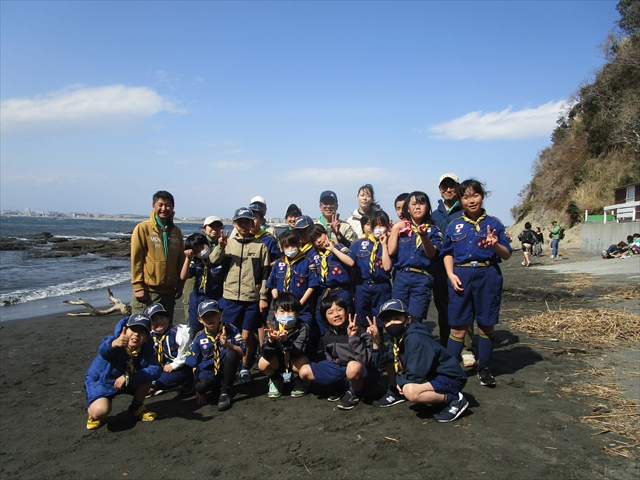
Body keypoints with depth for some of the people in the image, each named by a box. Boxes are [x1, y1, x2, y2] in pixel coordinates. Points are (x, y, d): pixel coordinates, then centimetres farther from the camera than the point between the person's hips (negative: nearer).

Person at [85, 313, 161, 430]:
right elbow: (103, 352, -54)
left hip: (126, 381, 4)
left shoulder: (147, 349, -19)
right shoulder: (113, 341, -30)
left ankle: (137, 408, 4)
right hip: (100, 382, -4)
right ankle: (93, 412, 8)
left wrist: (127, 377, -37)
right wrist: (114, 344, -78)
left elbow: (156, 370, -32)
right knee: (100, 411, -31)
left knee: (146, 376, -24)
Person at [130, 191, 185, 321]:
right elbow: (136, 259, -7)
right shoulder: (143, 228, -4)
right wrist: (138, 286, -11)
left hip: (169, 291, 5)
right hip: (147, 291, -5)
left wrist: (179, 286, 10)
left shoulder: (176, 231, 10)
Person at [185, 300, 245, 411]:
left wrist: (228, 344, -32)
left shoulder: (231, 330, -8)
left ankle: (225, 392, -14)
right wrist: (199, 390, -4)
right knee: (201, 385, -35)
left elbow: (242, 352, -14)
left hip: (226, 370, 1)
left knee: (232, 353, -30)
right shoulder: (199, 338, -5)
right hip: (207, 370, -1)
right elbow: (194, 364, 0)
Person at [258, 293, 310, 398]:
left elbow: (297, 352, -35)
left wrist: (285, 340, -54)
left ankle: (298, 380, 4)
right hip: (278, 362, 2)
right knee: (262, 363, -28)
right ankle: (276, 380, 7)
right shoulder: (273, 327, -20)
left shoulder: (302, 327, -25)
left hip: (294, 363, -1)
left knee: (302, 364, -34)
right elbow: (267, 354, -28)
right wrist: (270, 340, -50)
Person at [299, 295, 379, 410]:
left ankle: (355, 393, -7)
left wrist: (354, 338, -34)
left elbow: (365, 360, -27)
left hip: (363, 376, -6)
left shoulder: (359, 331, -17)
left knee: (353, 367, -42)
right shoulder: (328, 336, 2)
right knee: (304, 372, -6)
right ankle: (342, 389, 10)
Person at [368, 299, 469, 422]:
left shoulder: (415, 339, -27)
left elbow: (416, 375, -28)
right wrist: (376, 340, -11)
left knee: (410, 391, -34)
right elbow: (381, 362, 1)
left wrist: (400, 380, -10)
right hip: (431, 375, 9)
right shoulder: (397, 338, 0)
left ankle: (454, 399, -13)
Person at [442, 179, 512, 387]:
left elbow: (506, 255, 2)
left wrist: (495, 245, -18)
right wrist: (451, 274, -4)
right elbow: (448, 253, 12)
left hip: (488, 276, 0)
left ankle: (484, 368, 24)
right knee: (458, 327, 4)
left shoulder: (494, 223, 3)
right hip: (461, 276, 1)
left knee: (487, 324, 8)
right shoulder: (454, 225, 8)